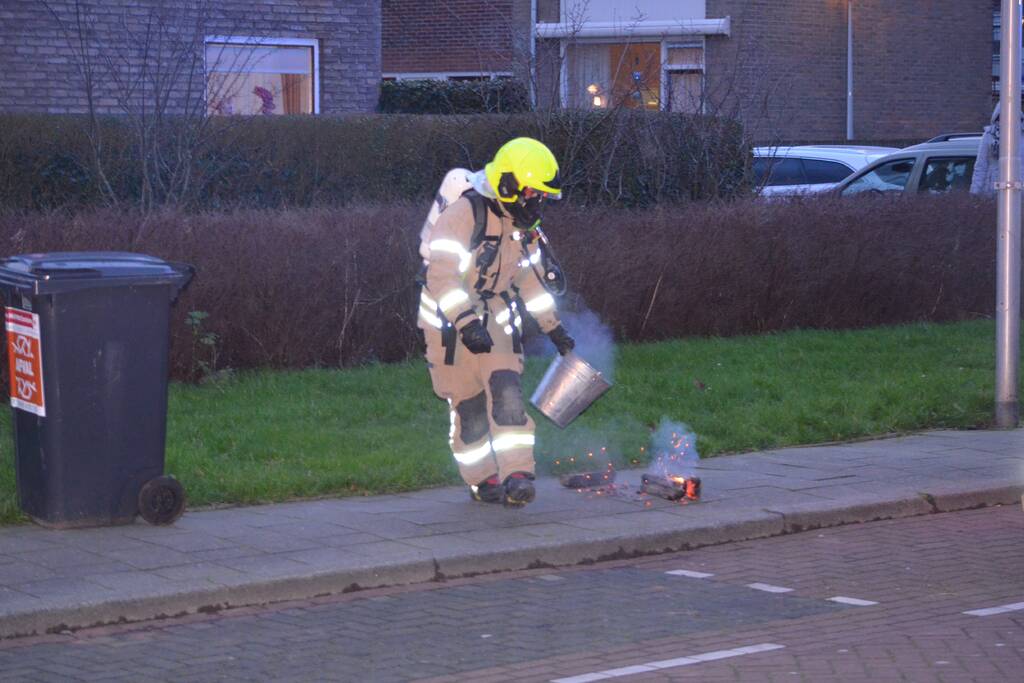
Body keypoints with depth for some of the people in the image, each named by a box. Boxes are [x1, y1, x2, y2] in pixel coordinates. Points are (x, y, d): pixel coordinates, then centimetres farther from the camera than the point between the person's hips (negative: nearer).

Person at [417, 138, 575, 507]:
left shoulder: (524, 227, 4)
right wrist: (467, 324, -36)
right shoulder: (463, 214, -22)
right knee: (468, 403, 3)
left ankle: (516, 477, -18)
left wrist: (555, 329, 18)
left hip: (496, 316, 6)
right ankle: (482, 480, 18)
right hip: (450, 317, -6)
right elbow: (442, 277, -28)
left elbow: (531, 281, 18)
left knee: (506, 391, -12)